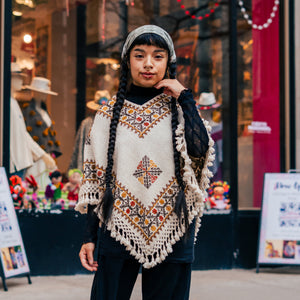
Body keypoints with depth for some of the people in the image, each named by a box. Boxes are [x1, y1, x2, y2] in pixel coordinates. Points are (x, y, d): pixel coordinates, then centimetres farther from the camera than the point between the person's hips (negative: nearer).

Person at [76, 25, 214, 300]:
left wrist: (185, 97, -9)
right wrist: (89, 236, 3)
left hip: (171, 232, 0)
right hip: (119, 228, 1)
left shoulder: (180, 108, 4)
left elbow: (200, 150, -17)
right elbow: (95, 178, 6)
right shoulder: (110, 113, 6)